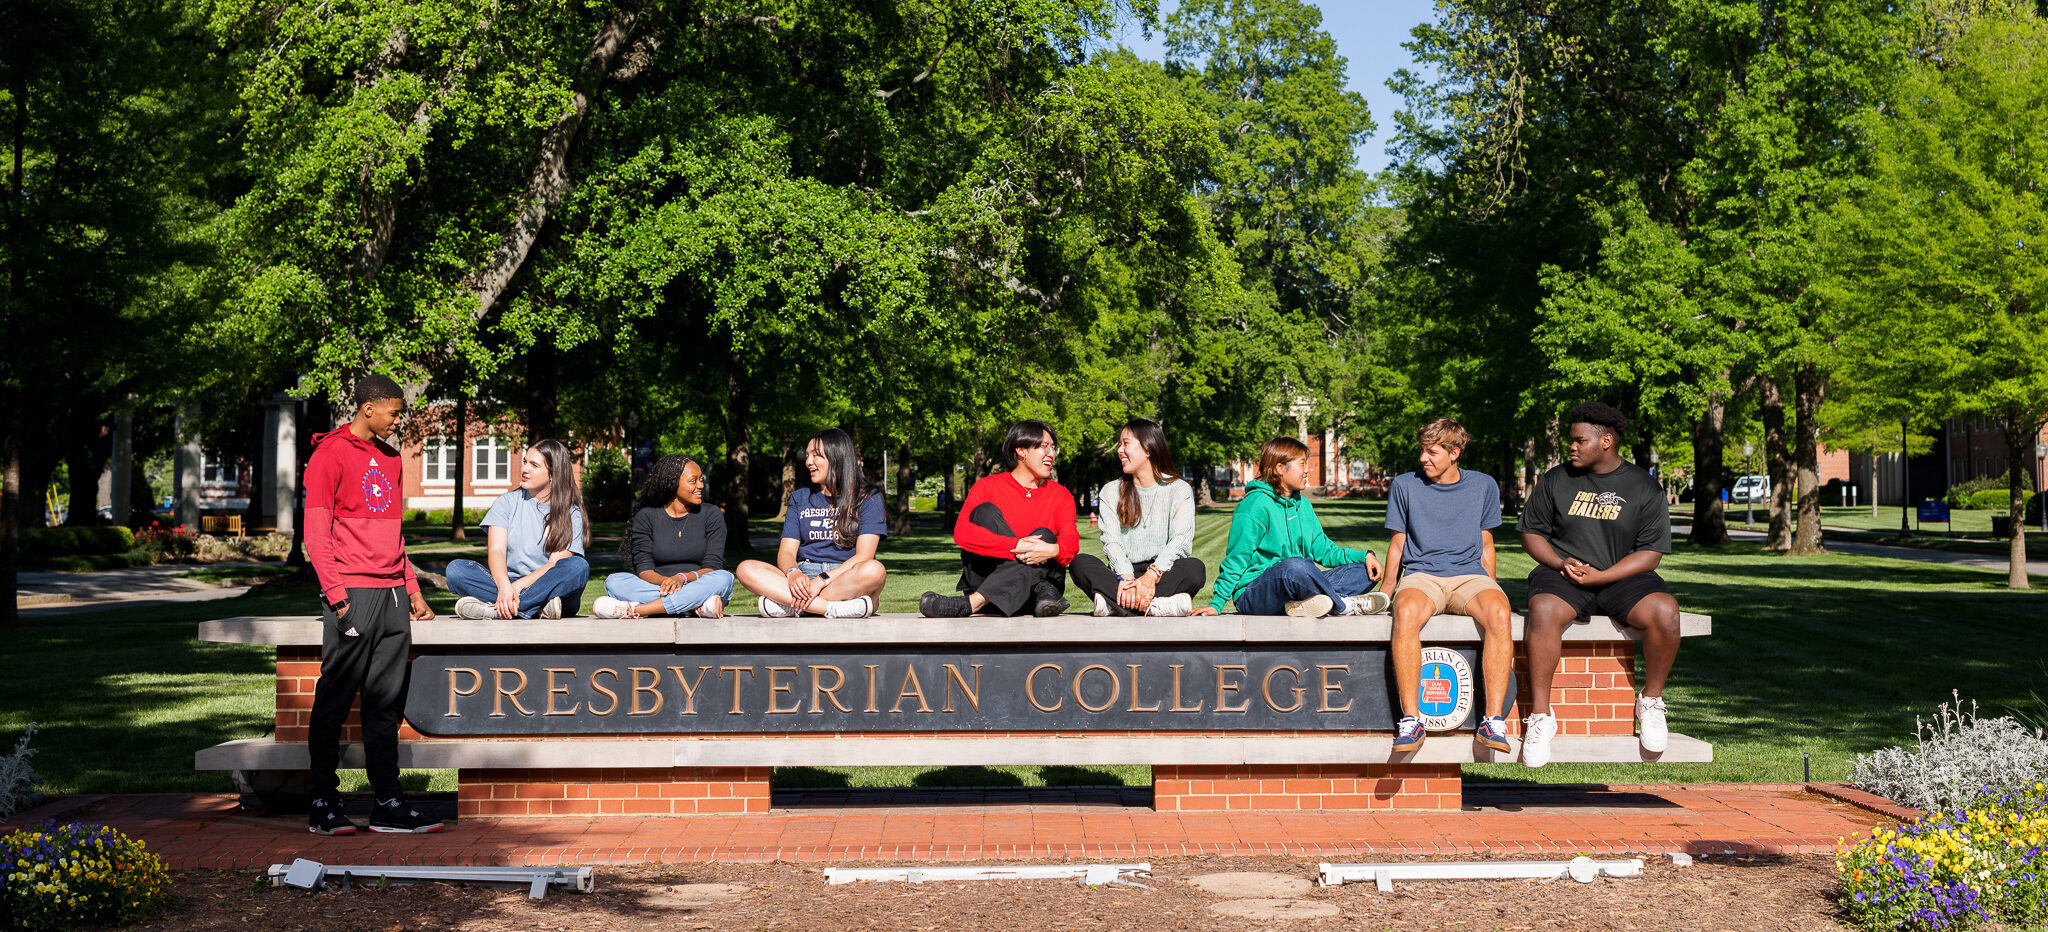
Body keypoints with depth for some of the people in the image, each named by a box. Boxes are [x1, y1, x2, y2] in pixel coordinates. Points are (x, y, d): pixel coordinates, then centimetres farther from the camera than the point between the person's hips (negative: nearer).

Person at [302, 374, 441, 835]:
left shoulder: (389, 458, 19)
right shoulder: (330, 455, -5)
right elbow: (316, 533, -9)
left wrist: (412, 588, 19)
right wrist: (336, 594, -16)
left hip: (392, 595, 7)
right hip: (353, 595, -7)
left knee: (386, 701, 7)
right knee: (335, 700, -3)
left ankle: (388, 804, 10)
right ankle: (323, 804, 3)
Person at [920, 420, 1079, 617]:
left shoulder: (1060, 495, 12)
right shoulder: (988, 486, 3)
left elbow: (1071, 542, -5)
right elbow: (962, 532, -15)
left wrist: (1052, 550, -32)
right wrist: (1015, 546, -29)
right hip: (983, 578, -1)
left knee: (1045, 535, -25)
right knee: (986, 511, -17)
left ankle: (972, 603, -43)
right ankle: (1043, 593, -33)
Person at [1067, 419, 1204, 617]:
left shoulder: (1179, 490, 8)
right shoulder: (1111, 492, 16)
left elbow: (1180, 541, -8)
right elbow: (1111, 541, -1)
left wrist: (1151, 577, -26)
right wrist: (1126, 578, -23)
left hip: (1164, 574, -2)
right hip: (1122, 573, 2)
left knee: (1195, 568, -32)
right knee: (1079, 563, -26)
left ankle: (1113, 603, -45)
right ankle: (1156, 606, -45)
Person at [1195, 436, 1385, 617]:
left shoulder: (1302, 505, 16)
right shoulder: (1255, 504, -10)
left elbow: (1323, 550, 18)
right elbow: (1236, 559, -11)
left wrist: (1364, 556, 3)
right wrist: (1216, 604, -16)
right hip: (1254, 591, -8)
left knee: (1364, 572, -2)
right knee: (1294, 565, -40)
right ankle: (1346, 606, -18)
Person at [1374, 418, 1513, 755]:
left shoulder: (1483, 486, 12)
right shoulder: (1405, 485, 10)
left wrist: (1490, 588, 12)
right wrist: (1386, 591, 8)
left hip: (1470, 575, 1)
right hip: (1421, 575, -1)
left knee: (1499, 613, -35)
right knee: (1406, 612, -38)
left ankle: (1493, 718, -32)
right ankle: (1411, 720, -37)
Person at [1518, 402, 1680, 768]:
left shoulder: (1644, 488, 4)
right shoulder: (1556, 480, 9)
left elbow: (1651, 553, -1)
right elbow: (1532, 533, 14)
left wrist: (1601, 576, -15)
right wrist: (1560, 563, -7)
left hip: (1622, 577, 0)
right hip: (1562, 575, 0)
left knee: (1664, 611, -31)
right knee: (1544, 610, -36)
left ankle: (1650, 700, -7)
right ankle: (1540, 714, -28)